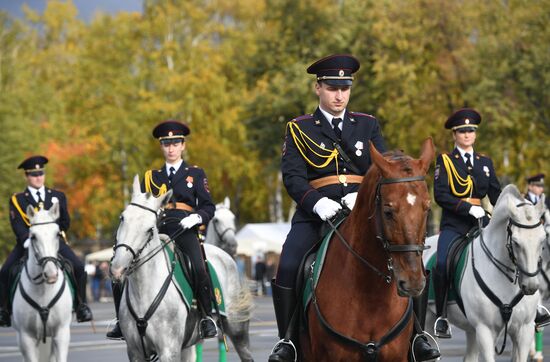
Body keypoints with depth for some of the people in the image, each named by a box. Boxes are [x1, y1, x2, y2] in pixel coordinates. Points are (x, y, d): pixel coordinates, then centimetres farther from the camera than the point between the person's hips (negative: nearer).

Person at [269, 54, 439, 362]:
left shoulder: (368, 125, 15)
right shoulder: (299, 129, 10)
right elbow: (293, 175, -2)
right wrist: (317, 202, -21)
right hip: (316, 214, -1)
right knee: (288, 268, -25)